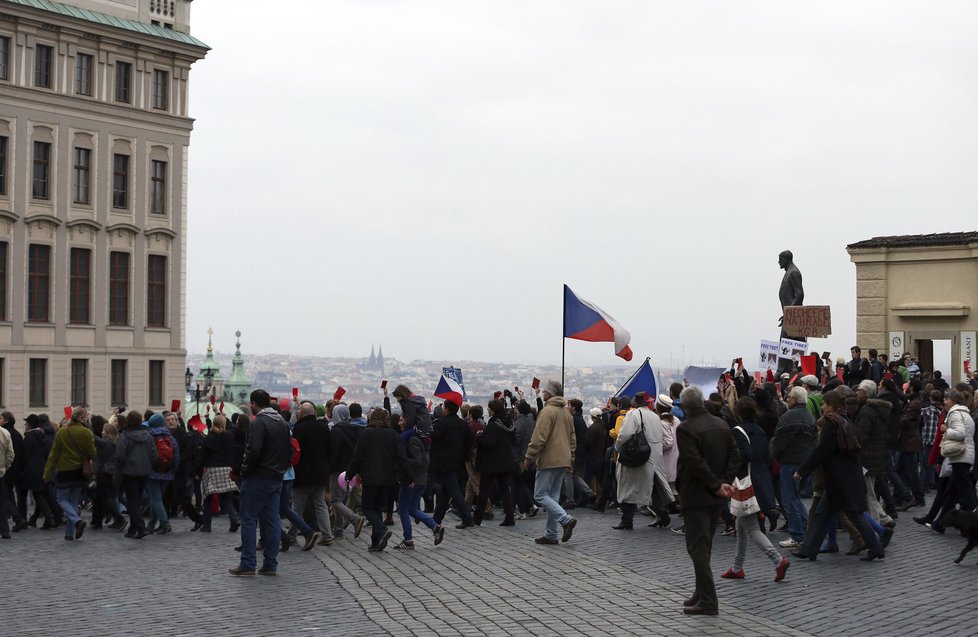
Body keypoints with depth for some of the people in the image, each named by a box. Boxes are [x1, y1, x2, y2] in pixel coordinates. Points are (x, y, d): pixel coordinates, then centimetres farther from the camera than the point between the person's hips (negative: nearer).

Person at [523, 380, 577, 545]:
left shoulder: (548, 411, -12)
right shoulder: (567, 412, 17)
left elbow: (539, 438, -17)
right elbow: (572, 439, 21)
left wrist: (529, 458, -11)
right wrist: (570, 460, 23)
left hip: (549, 461, -9)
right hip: (563, 462, 9)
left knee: (540, 495, -5)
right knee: (552, 497, 11)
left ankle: (566, 520, -17)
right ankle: (551, 535, 11)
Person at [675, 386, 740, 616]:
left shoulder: (685, 429, -16)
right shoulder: (721, 424, 6)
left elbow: (696, 463, -22)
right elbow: (735, 455, 4)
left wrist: (717, 485, -15)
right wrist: (725, 482, -4)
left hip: (696, 496, -7)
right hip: (716, 497, 8)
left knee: (697, 547, -2)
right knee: (704, 546, 18)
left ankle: (708, 601, -4)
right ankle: (702, 594, 24)